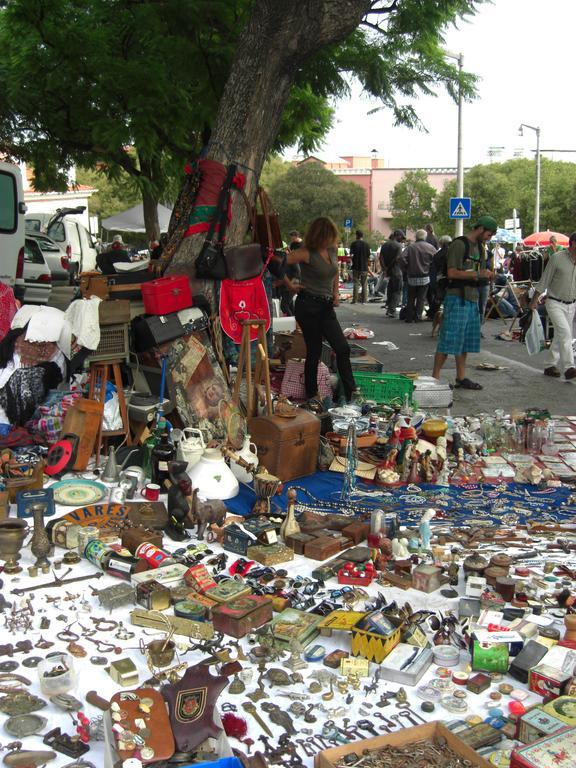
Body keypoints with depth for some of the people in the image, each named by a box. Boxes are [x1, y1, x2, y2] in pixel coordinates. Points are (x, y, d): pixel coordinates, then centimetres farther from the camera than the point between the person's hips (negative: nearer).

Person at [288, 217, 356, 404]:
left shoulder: (332, 250, 7)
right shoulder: (307, 253, -13)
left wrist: (336, 292, 11)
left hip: (326, 306, 6)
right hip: (308, 305, -6)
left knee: (343, 348, 2)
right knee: (314, 351, 1)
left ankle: (351, 395, 9)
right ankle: (311, 396, 16)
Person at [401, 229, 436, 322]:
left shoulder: (410, 247, -3)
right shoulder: (430, 247, -4)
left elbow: (402, 258, -14)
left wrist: (408, 266, -1)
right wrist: (430, 268, 8)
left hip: (412, 277, 1)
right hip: (425, 277, -1)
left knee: (411, 298, 10)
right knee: (421, 298, 5)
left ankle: (409, 317, 10)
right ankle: (417, 317, 3)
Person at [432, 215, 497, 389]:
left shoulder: (480, 248, 18)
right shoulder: (459, 244, -10)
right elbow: (452, 273, -17)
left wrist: (486, 277, 4)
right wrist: (478, 274, -17)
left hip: (473, 299, 9)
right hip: (457, 297, -9)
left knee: (466, 341, 12)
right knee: (448, 340, -8)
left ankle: (461, 378, 19)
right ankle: (435, 377, -3)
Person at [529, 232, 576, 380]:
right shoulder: (557, 258, -12)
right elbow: (544, 281, -5)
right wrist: (534, 300, -1)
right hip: (555, 303, -6)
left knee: (560, 336, 11)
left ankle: (551, 366, 22)